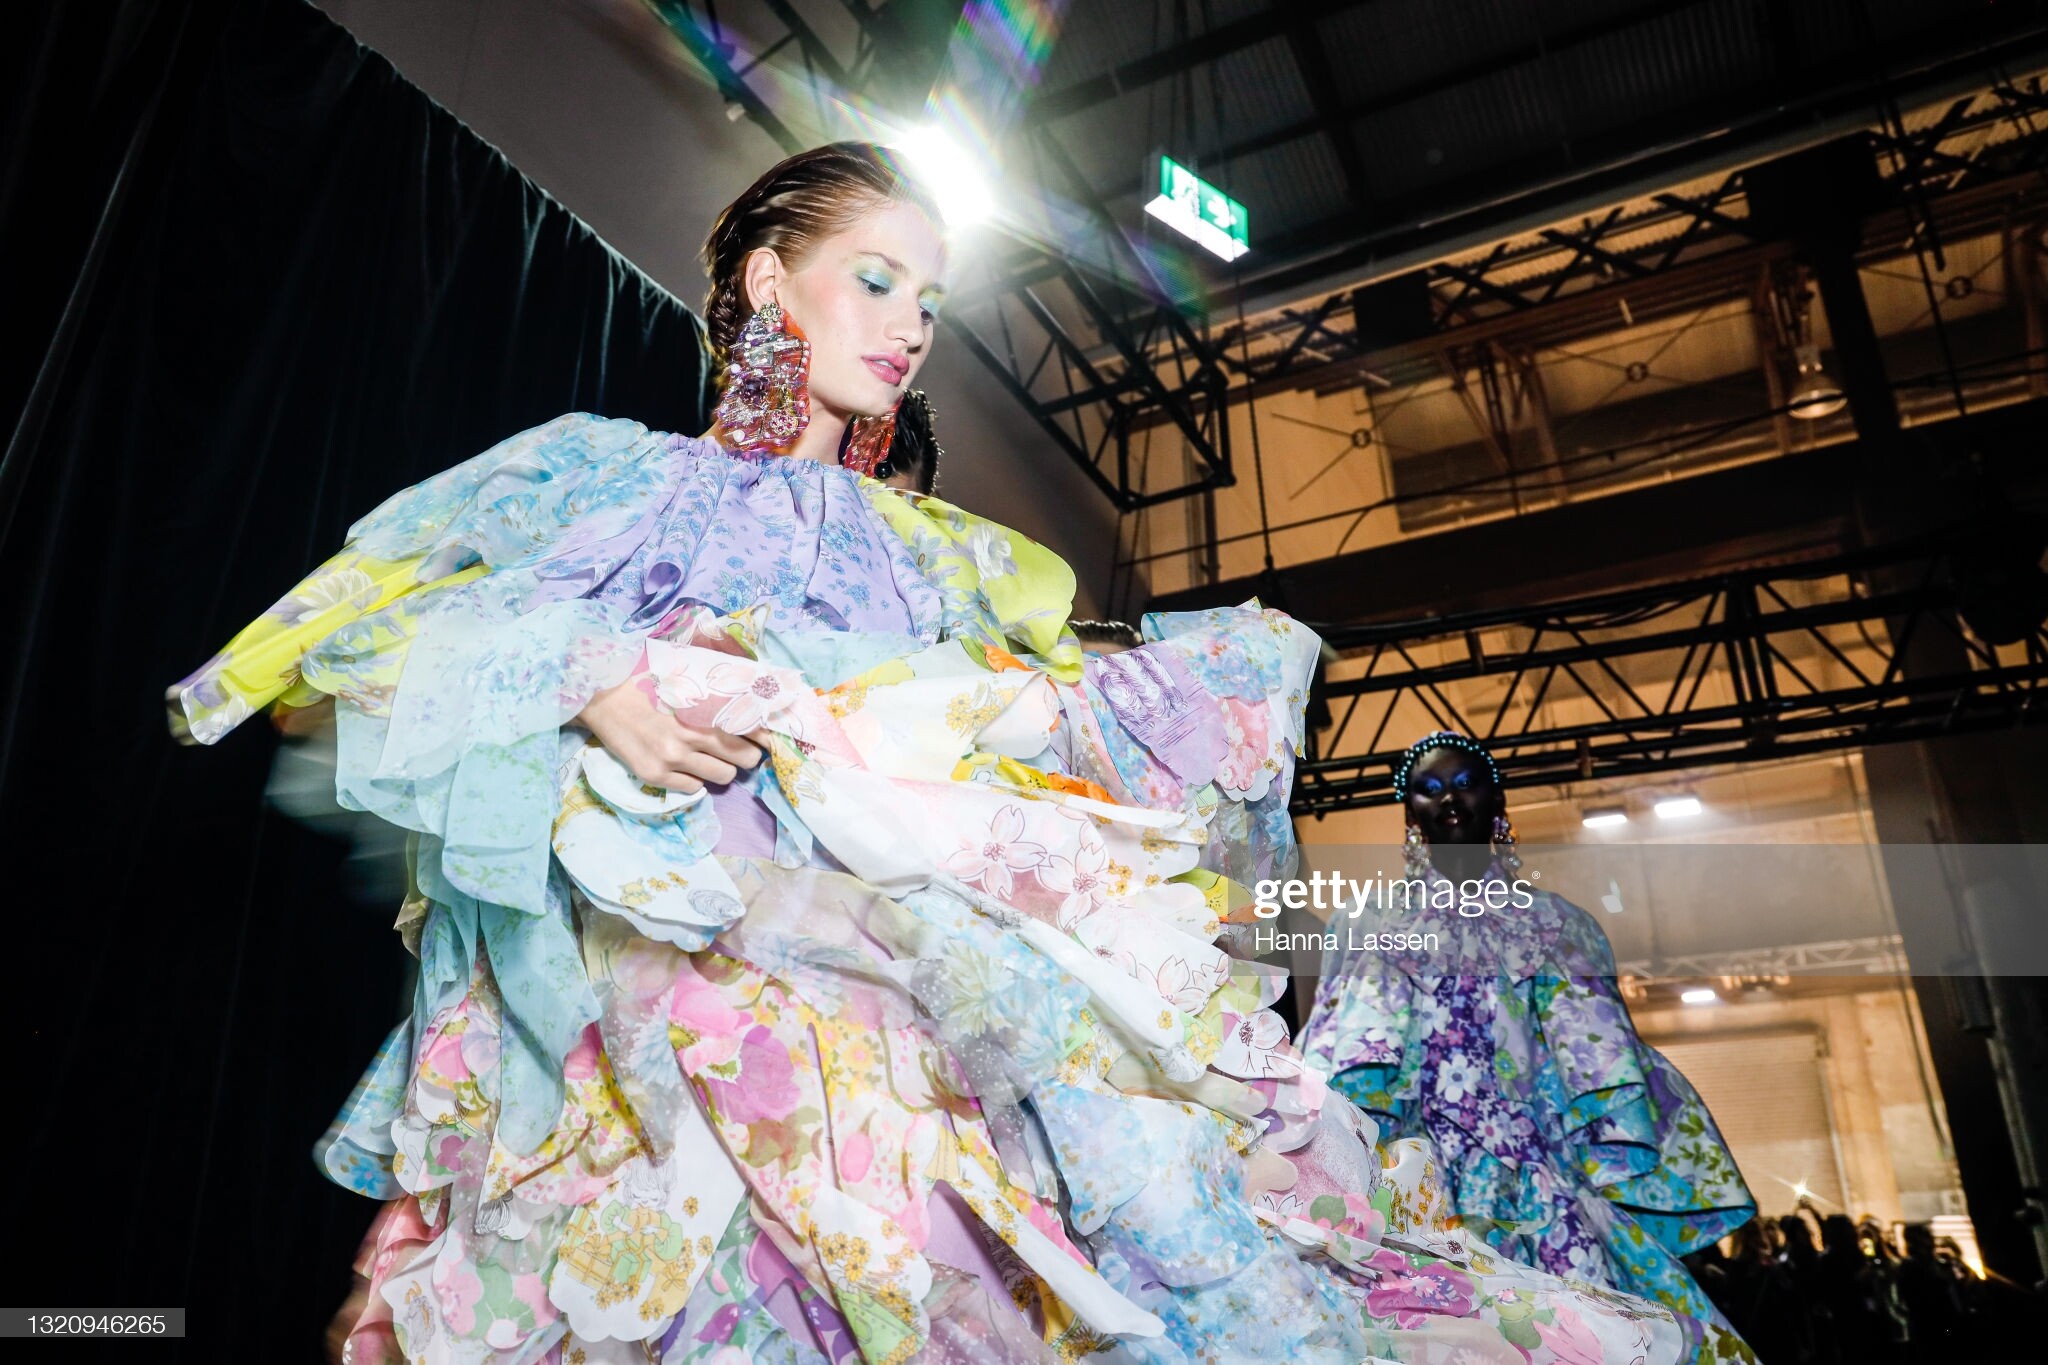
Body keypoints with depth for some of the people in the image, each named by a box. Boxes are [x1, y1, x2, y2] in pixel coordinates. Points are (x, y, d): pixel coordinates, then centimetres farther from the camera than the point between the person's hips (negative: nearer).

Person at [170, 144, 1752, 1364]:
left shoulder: (924, 554, 28)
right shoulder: (616, 468, 20)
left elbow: (1053, 705, 20)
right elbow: (383, 613, 9)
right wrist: (588, 682, -9)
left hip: (901, 908, 3)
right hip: (661, 924, -2)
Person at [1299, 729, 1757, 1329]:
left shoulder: (1554, 924, 16)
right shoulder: (1373, 925, 12)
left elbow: (1602, 1062, 9)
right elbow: (1345, 1063, 2)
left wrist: (1625, 1178, -4)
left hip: (1538, 1178, 1)